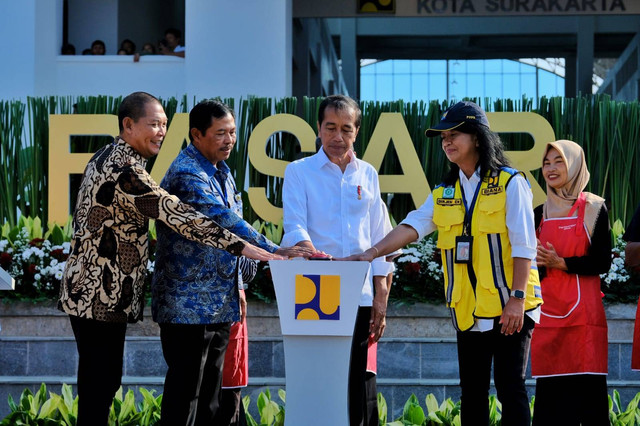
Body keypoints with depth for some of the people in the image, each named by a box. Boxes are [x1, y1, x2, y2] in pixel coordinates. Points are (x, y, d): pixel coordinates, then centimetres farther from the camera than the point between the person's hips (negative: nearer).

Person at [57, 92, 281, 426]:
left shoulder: (107, 158, 13)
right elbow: (177, 215, -27)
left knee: (102, 382, 13)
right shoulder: (124, 172, -21)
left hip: (89, 291, 10)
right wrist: (240, 246, -28)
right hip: (101, 296, -10)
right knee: (100, 384, -6)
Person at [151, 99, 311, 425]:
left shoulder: (221, 171, 14)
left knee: (210, 394, 12)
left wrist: (236, 288, 19)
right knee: (185, 389, -6)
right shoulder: (187, 174, -17)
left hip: (219, 304, 9)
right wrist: (275, 252, -33)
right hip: (188, 305, -9)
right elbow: (223, 221, -28)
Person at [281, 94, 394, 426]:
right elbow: (294, 227, -9)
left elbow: (380, 242, 14)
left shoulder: (367, 174, 14)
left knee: (359, 390, 3)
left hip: (360, 298, 3)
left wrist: (381, 300, 7)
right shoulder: (299, 172, 5)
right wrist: (312, 253, -31)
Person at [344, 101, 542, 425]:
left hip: (508, 309, -6)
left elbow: (523, 246, -8)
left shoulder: (510, 184, -3)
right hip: (468, 311, 6)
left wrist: (517, 298, -15)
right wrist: (373, 252, -16)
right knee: (472, 392, 9)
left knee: (510, 388, -5)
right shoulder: (445, 193, 13)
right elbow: (412, 226, -1)